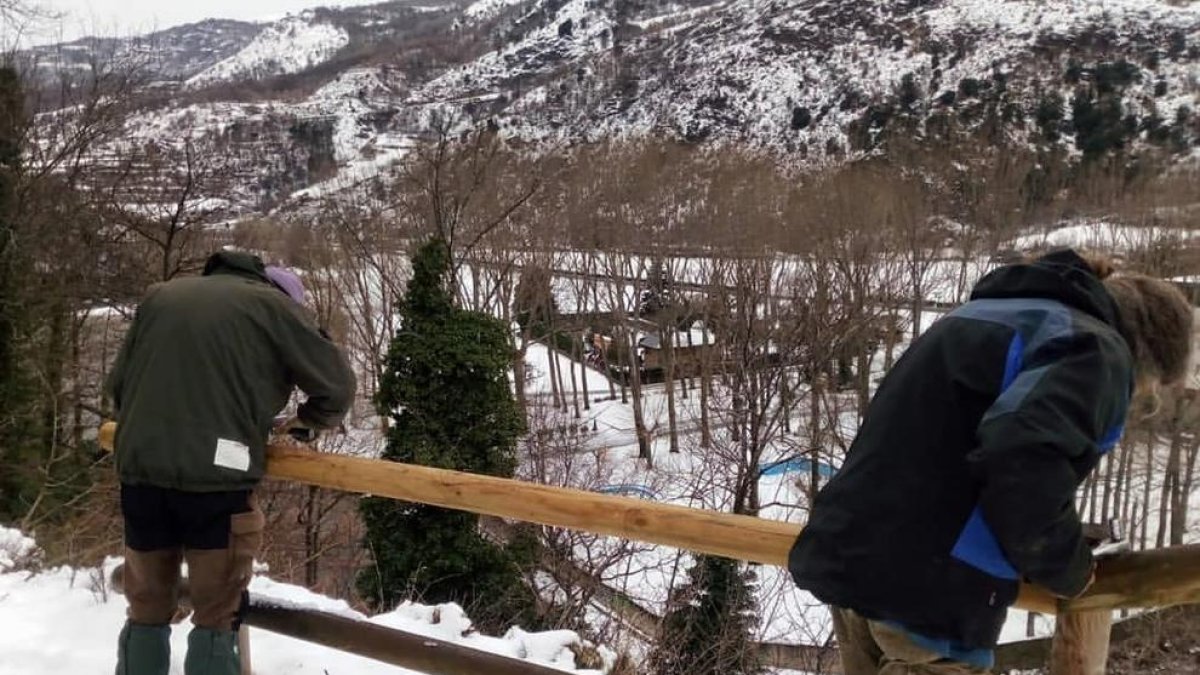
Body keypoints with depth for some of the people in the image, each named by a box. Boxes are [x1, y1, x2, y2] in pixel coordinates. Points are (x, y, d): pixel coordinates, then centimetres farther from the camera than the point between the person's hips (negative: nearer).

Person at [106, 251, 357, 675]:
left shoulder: (160, 297, 19)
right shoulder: (273, 305, 4)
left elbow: (117, 384, 20)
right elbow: (336, 388, 3)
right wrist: (306, 419, 23)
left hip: (140, 473, 5)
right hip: (217, 480, -5)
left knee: (147, 610, 19)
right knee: (217, 618, 7)